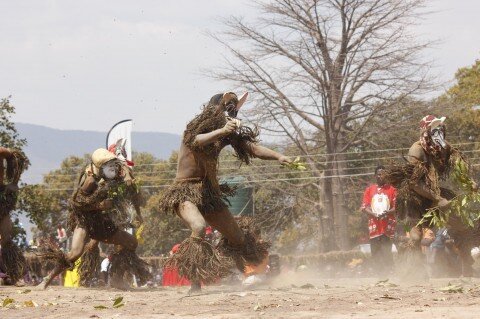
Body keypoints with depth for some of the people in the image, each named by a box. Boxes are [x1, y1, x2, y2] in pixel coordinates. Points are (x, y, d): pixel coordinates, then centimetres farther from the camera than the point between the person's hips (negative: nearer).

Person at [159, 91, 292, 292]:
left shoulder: (230, 133, 3)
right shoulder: (195, 127, -12)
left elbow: (253, 148, -7)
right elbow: (197, 141, -36)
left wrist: (278, 157, -25)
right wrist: (222, 131, -53)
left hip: (209, 192, 7)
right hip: (185, 191, -7)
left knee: (238, 238, 12)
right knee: (199, 227, -35)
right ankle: (195, 285, -32)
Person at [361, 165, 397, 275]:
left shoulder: (391, 190, 8)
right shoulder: (369, 190, 13)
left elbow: (396, 207, 3)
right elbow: (364, 207, 7)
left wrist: (387, 213, -18)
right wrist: (375, 215, -11)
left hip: (387, 226, -2)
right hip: (374, 225, 2)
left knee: (387, 252, -8)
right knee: (375, 252, 0)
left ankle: (388, 273, -6)